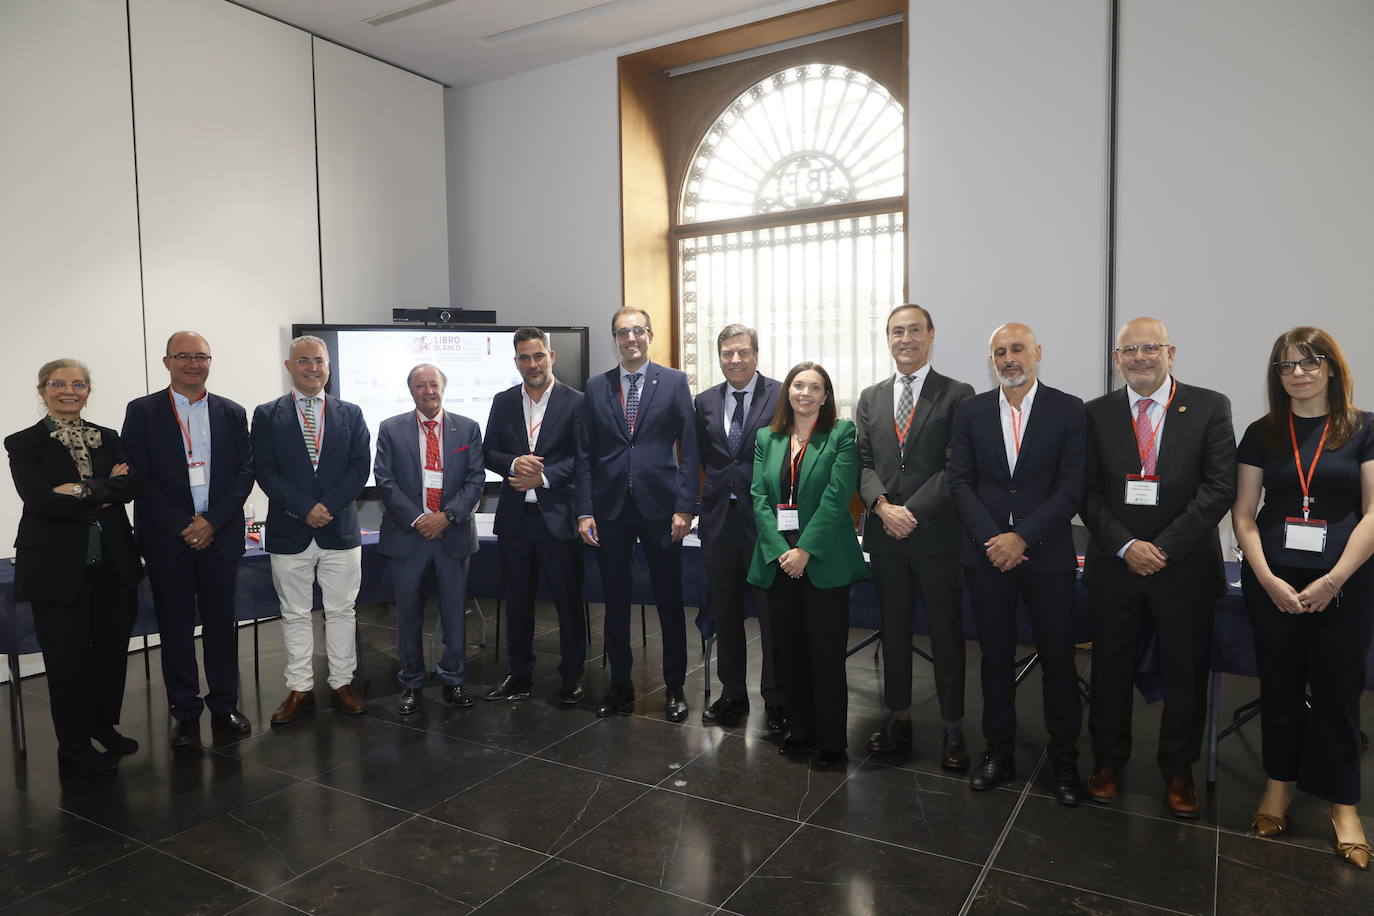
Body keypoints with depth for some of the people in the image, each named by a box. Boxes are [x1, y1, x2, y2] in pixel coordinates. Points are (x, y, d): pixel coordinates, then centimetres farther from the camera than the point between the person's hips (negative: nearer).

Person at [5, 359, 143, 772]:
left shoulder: (108, 439, 9)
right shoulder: (24, 444, -2)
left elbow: (131, 485, -7)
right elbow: (39, 500, -16)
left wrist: (84, 490, -19)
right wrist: (104, 494, -13)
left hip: (113, 564, 4)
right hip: (58, 567, -3)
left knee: (113, 651, 12)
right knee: (68, 659, 7)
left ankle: (104, 726, 34)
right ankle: (74, 746, 24)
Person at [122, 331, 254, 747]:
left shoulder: (233, 413, 8)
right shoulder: (142, 411, 2)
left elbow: (245, 472, 2)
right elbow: (138, 475, -4)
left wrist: (212, 521, -10)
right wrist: (181, 527, -11)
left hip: (220, 536, 2)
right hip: (168, 539, -1)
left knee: (221, 624, 8)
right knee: (175, 627, 6)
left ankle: (224, 705, 21)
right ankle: (185, 712, 18)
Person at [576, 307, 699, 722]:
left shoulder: (673, 382, 1)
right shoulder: (596, 387, 7)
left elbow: (688, 449, -2)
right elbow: (585, 453, 6)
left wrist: (684, 506, -9)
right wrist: (584, 510, -1)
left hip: (659, 505, -2)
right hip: (611, 507, 2)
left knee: (670, 601, 6)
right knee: (615, 600, 10)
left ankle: (674, 687, 21)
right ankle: (620, 684, 25)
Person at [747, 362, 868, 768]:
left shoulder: (842, 435, -1)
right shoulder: (766, 439, 11)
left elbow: (837, 496, -10)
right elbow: (759, 497, 3)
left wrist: (805, 550, -16)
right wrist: (779, 551, -10)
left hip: (824, 562, -4)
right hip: (778, 561, 4)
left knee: (826, 654, 2)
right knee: (789, 651, 11)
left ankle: (831, 742, 14)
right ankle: (799, 729, 26)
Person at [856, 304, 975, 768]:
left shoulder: (958, 395, -1)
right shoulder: (870, 398, 12)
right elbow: (863, 463, 6)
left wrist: (913, 511, -16)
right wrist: (882, 506, -11)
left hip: (936, 533, -4)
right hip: (885, 533, 4)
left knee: (946, 630, 5)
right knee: (893, 628, 12)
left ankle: (953, 727, 18)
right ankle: (899, 716, 25)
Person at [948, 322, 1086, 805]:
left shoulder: (1068, 409, -1)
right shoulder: (971, 411, 5)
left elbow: (1071, 489, -7)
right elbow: (960, 482, 1)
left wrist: (1022, 538, -15)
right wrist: (992, 539, -10)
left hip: (1047, 554, -1)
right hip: (987, 553, 2)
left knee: (1058, 659, 7)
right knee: (996, 658, 11)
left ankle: (1064, 760, 23)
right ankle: (999, 752, 24)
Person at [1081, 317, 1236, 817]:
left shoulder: (1209, 408, -2)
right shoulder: (1096, 414, 2)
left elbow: (1219, 487, -9)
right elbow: (1089, 493, -1)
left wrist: (1164, 547, -15)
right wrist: (1125, 546, -14)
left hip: (1186, 565, -1)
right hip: (1116, 565, 1)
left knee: (1186, 673, 12)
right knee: (1111, 669, 11)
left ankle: (1178, 769, 32)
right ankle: (1108, 760, 30)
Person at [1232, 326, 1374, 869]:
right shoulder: (1262, 434, 4)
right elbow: (1244, 514, 2)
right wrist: (1268, 579, -9)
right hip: (1272, 581, 1)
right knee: (1280, 686, 10)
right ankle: (1279, 783, 25)